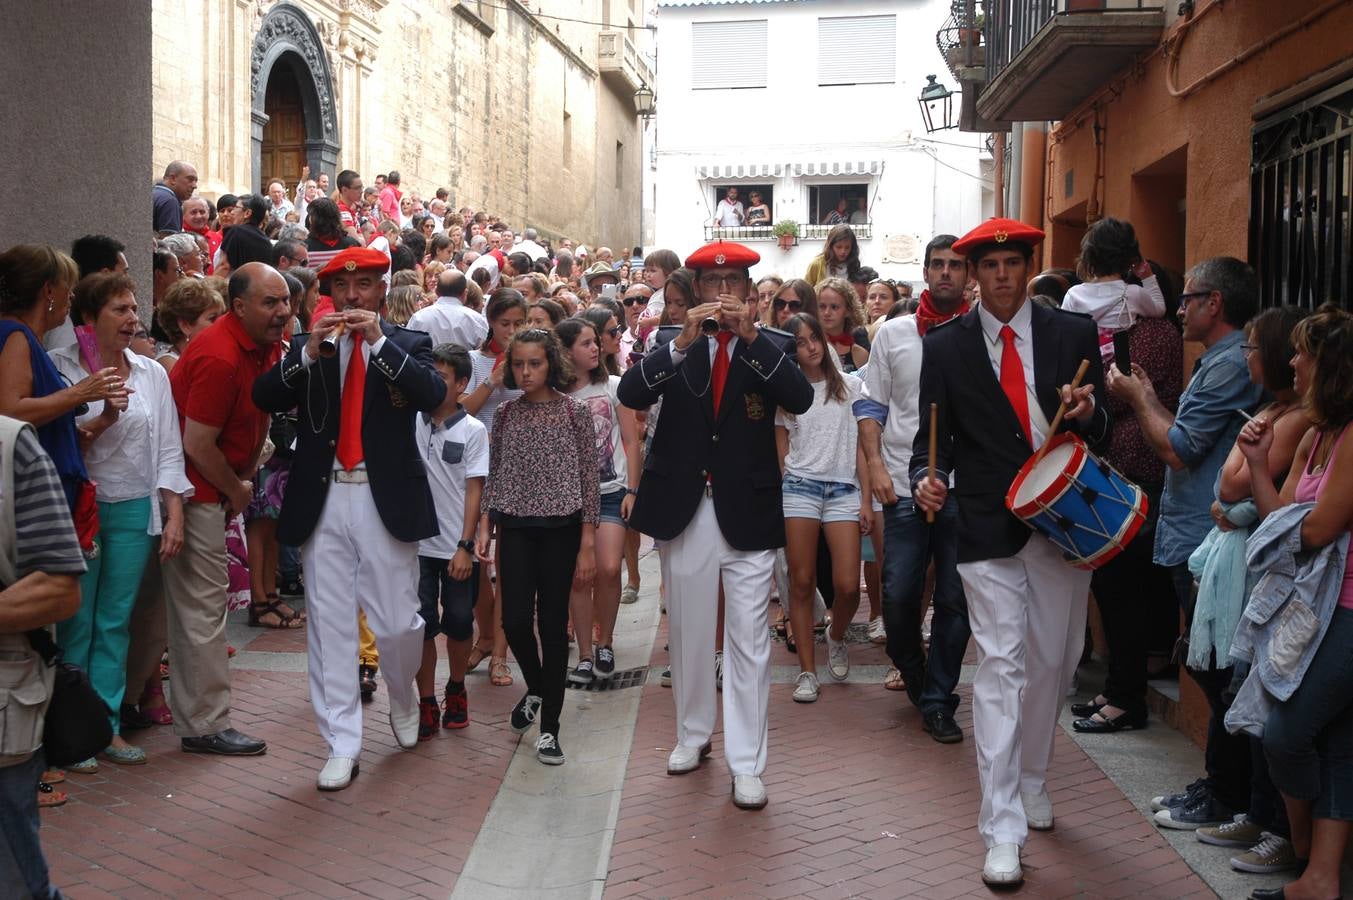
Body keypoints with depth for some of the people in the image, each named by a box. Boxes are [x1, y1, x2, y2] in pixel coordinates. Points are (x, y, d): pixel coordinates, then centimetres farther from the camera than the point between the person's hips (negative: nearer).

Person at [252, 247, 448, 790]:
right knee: (330, 627, 4)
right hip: (322, 502, 2)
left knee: (397, 622, 3)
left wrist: (379, 340, -18)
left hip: (386, 501, -2)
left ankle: (403, 698, 36)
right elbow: (264, 398, -3)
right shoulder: (308, 347, 10)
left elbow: (433, 395, -14)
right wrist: (309, 352, -16)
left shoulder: (408, 344, 5)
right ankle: (342, 747, 14)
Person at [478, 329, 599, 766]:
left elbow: (588, 478, -2)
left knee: (553, 624, 0)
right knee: (515, 620, -3)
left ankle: (549, 727, 9)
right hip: (515, 528, 3)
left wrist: (587, 544, -6)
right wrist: (485, 528, 1)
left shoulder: (574, 412, -2)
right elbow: (494, 475, 11)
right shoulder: (505, 413, 6)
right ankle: (535, 687, 29)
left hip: (559, 528, -2)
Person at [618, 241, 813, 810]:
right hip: (684, 509, 2)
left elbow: (800, 399, -16)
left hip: (747, 511, -1)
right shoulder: (675, 345, 4)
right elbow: (631, 394, -12)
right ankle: (693, 734, 33)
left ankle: (746, 763, 7)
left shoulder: (766, 347, 2)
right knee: (688, 631, 14)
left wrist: (751, 337, -23)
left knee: (749, 638, -1)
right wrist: (683, 341, -23)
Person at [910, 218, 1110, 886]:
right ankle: (1003, 830, -3)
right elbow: (933, 436, 3)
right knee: (1002, 667, -6)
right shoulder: (944, 345, 2)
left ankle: (1031, 784, 36)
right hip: (988, 530, -2)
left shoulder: (1074, 334, 5)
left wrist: (1088, 414, -16)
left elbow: (1102, 431, 7)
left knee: (1052, 664, 14)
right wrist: (928, 477, -18)